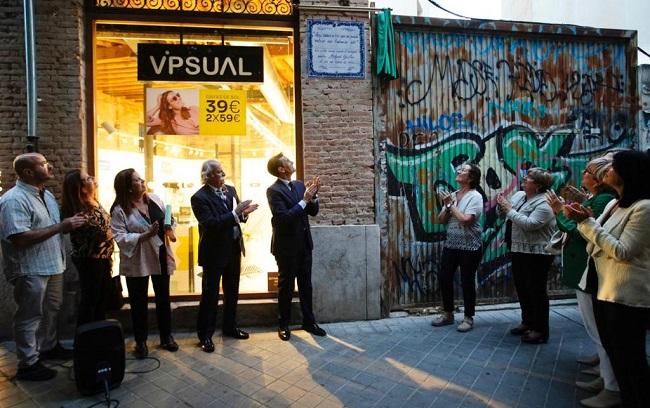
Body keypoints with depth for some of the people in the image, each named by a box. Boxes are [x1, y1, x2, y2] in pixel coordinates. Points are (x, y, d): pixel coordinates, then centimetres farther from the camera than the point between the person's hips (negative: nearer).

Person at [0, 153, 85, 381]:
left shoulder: (47, 195, 10)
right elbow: (20, 238, -29)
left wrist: (71, 224, 2)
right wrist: (61, 227, -27)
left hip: (52, 265, 9)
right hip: (30, 270, -9)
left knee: (51, 310, 21)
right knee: (30, 317, 3)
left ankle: (49, 347, 38)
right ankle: (28, 364, 15)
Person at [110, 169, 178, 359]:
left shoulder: (154, 199, 1)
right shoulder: (119, 210, -14)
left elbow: (167, 219, 11)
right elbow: (120, 238, -19)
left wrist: (169, 226, -12)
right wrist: (145, 235, -27)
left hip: (160, 257, 5)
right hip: (137, 261, -4)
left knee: (163, 298, 15)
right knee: (139, 303, 9)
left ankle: (166, 336, 31)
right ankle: (141, 342, 24)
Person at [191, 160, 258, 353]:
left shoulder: (230, 190, 5)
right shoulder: (200, 198, -16)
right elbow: (211, 224, -26)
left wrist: (244, 212, -10)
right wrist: (236, 212, -28)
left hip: (234, 249, 7)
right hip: (214, 252, -7)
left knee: (232, 291, 18)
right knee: (210, 294, 3)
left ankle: (229, 326, 34)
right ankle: (205, 335, 16)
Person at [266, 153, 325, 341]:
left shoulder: (299, 185, 6)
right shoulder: (273, 190, -14)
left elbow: (313, 212, 7)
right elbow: (284, 217, -24)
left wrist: (313, 195, -10)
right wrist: (304, 200, -23)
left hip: (304, 244, 6)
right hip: (286, 246, -6)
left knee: (306, 285, 14)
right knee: (286, 286, 8)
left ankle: (309, 321, 26)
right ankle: (284, 325, 22)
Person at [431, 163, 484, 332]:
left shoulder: (475, 196, -10)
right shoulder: (452, 195, 7)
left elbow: (465, 219, -23)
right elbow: (442, 220, 8)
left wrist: (452, 205, -12)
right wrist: (447, 206, -9)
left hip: (469, 247, -6)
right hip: (451, 244, 6)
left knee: (467, 282, 2)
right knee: (444, 278, 8)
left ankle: (468, 318, 17)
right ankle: (448, 314, 24)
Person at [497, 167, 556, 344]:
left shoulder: (544, 204, -16)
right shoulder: (518, 195, 9)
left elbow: (529, 224, -29)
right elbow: (503, 213, 15)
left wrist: (509, 210, -22)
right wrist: (501, 205, -6)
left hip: (536, 254, -9)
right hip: (518, 251, 9)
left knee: (536, 291, 0)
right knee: (521, 289, 17)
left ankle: (540, 330, 12)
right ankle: (527, 322, 33)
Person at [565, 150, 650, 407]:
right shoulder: (614, 204, 13)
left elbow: (622, 252, -21)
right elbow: (597, 243, 14)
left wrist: (587, 222, -20)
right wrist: (582, 220, -1)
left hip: (626, 296, -9)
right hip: (602, 288, 9)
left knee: (629, 358, 0)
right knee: (614, 353, 19)